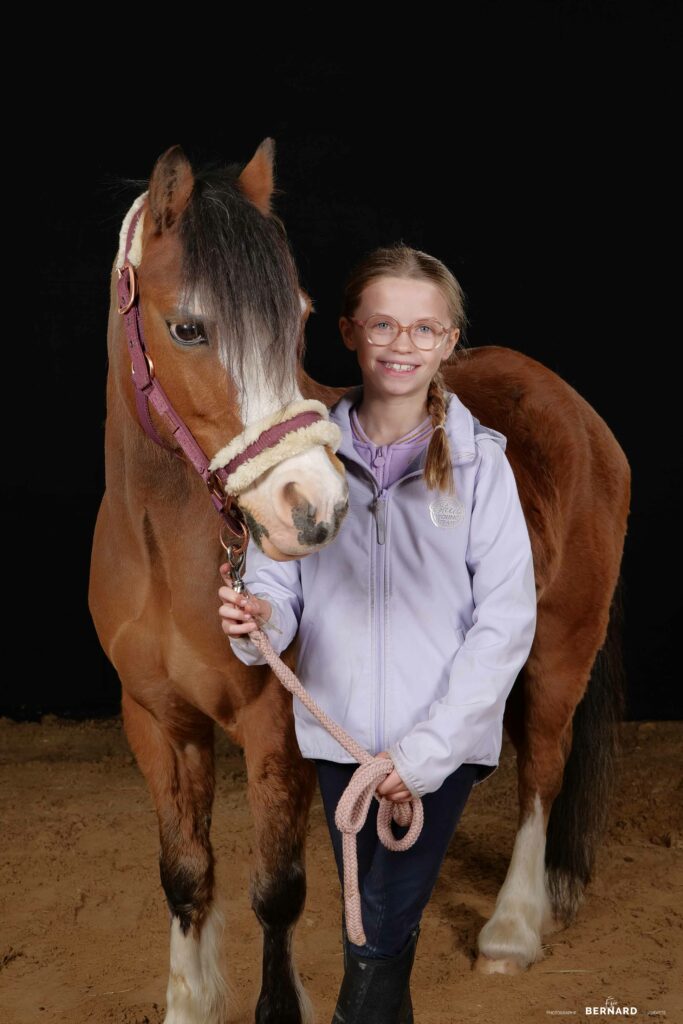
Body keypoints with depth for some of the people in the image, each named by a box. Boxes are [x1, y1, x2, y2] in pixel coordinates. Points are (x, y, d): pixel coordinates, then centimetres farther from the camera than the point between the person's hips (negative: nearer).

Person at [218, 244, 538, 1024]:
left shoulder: (478, 462, -8)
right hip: (338, 732, 3)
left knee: (379, 938, -4)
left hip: (440, 742, -2)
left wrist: (426, 750, -15)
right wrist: (256, 618, -23)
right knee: (369, 918, 16)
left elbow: (507, 621, -10)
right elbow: (278, 580, 2)